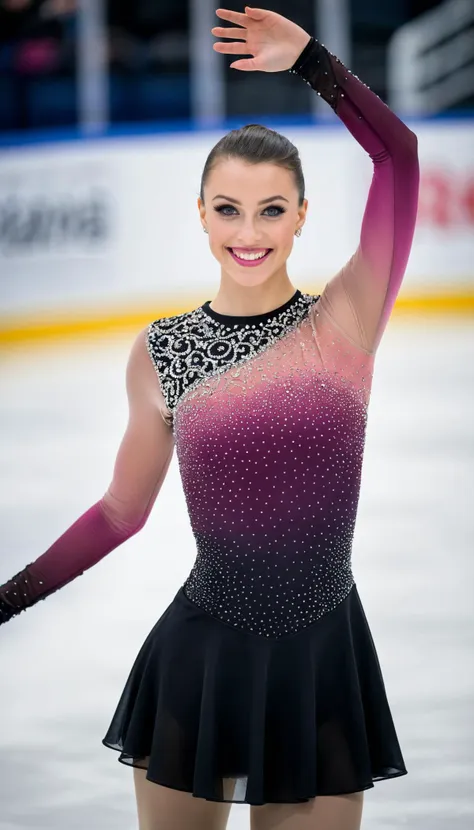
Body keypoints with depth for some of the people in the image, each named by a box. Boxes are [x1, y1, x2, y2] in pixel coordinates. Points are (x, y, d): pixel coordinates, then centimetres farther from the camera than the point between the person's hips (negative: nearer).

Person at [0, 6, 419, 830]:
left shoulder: (345, 321, -5)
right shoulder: (161, 354, -1)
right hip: (200, 659, 1)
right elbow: (120, 512, 9)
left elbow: (398, 154, -14)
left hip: (322, 662, -1)